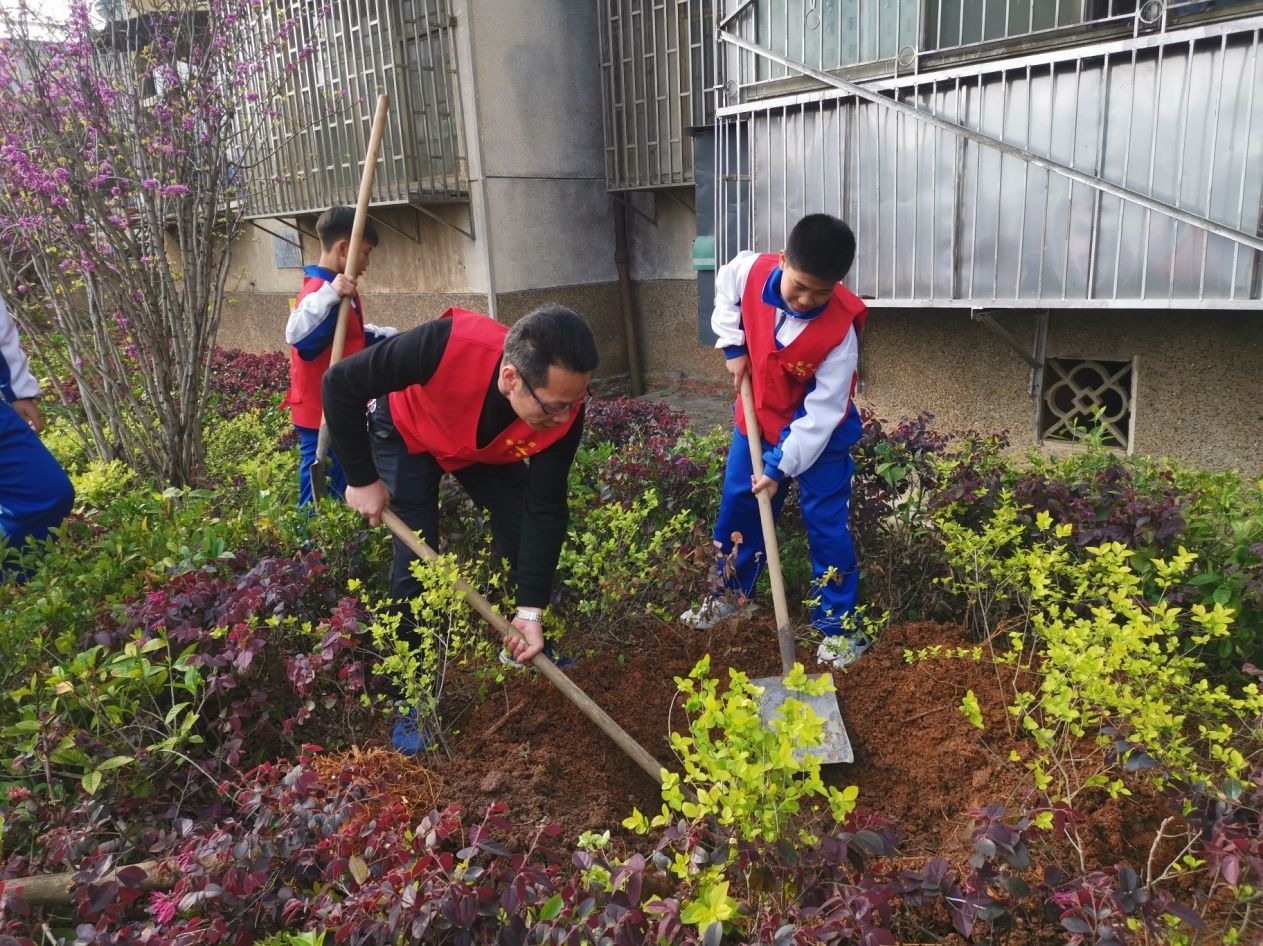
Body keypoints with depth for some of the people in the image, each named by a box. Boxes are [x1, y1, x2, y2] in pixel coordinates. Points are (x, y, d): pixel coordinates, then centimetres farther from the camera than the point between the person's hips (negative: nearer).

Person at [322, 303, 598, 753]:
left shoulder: (563, 414, -33)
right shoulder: (450, 345, -45)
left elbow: (546, 509, -23)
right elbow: (341, 384, -32)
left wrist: (531, 610, -27)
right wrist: (362, 479, -24)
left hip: (490, 449, 3)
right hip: (409, 433, -3)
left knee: (527, 538, -3)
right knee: (416, 559, -10)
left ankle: (529, 646, 24)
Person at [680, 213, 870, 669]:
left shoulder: (840, 328, -30)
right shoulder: (751, 271, -21)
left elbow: (821, 411, -26)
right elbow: (724, 287, 6)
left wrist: (782, 465, -27)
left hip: (820, 432, -4)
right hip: (758, 419, 5)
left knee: (825, 524, -2)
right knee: (737, 507, 15)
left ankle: (839, 622, 15)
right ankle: (731, 592, 37)